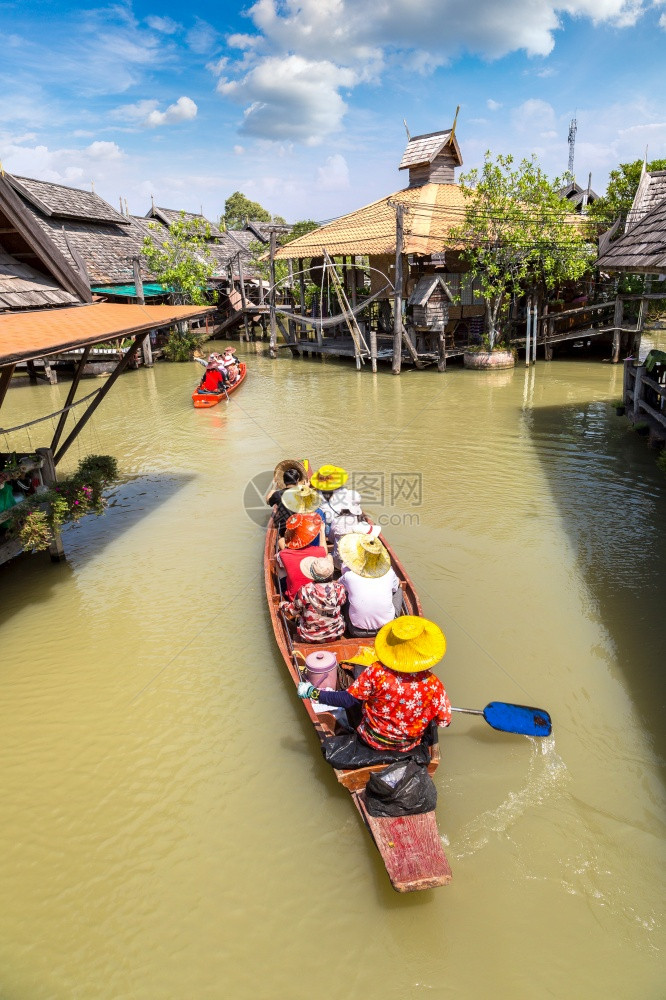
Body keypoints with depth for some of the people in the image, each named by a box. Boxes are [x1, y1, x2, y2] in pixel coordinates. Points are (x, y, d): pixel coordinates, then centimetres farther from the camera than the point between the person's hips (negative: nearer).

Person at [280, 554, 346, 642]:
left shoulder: (305, 591, -26)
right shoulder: (339, 588, -22)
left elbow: (294, 611, -8)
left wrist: (283, 605, 16)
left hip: (309, 637, -1)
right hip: (335, 635, 1)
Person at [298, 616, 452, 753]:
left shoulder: (377, 672, -29)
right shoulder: (434, 685, -25)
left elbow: (348, 700, -20)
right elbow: (444, 721, -11)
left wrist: (312, 693, -9)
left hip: (373, 741, -2)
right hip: (408, 746, 2)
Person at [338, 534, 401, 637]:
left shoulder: (349, 575, -18)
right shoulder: (388, 572, -14)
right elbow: (396, 586, 10)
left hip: (358, 629, 0)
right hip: (387, 624, 1)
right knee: (398, 590, 23)